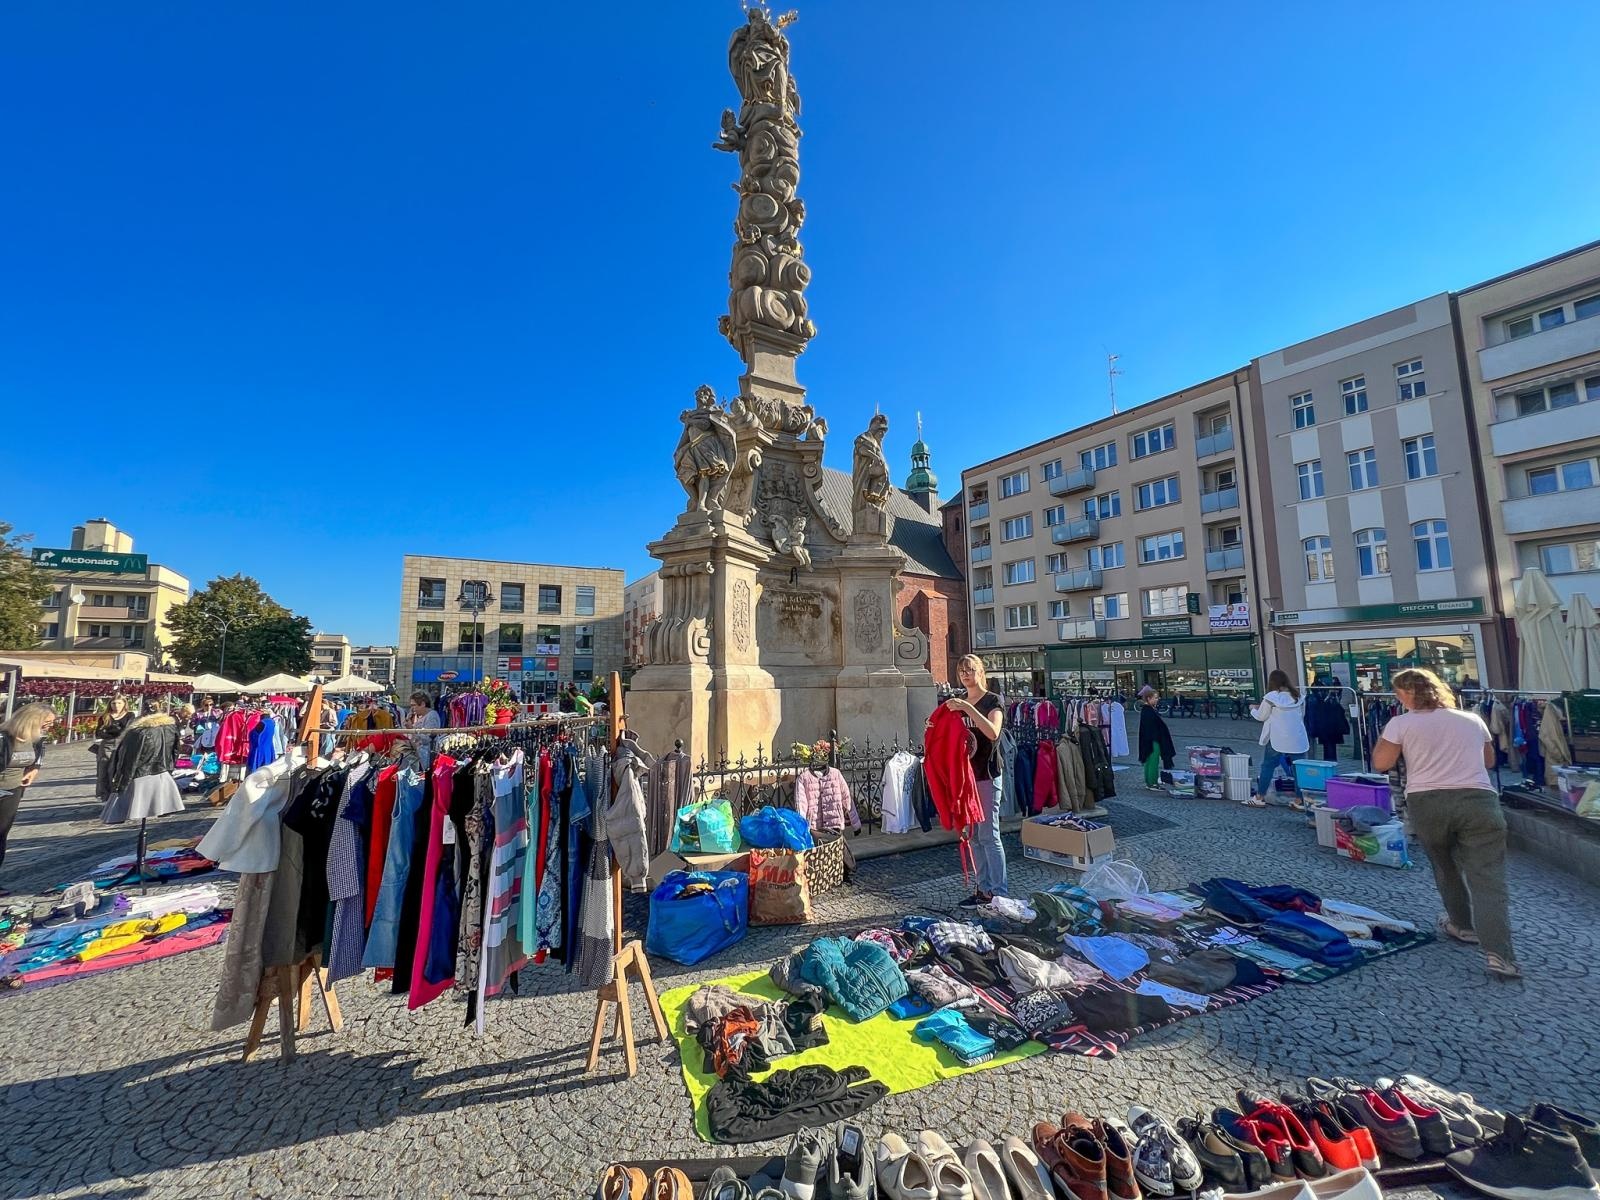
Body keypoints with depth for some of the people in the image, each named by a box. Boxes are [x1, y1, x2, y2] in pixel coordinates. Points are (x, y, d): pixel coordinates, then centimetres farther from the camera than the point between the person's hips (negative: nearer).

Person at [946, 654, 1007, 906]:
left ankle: (999, 893, 7)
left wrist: (968, 708, -31)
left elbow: (993, 732, -24)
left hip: (986, 775, -7)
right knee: (971, 836, 12)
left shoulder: (993, 701, -6)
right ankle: (984, 889, 23)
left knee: (989, 836, -3)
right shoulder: (956, 704, 14)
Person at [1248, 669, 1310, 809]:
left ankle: (1260, 798, 14)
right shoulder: (1298, 696, 5)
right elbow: (1302, 715, 16)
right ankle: (1300, 801, 11)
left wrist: (1253, 709, 18)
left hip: (1277, 739, -4)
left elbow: (1261, 716, -1)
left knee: (1267, 766, 7)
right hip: (1298, 739, 4)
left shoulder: (1271, 697, -10)